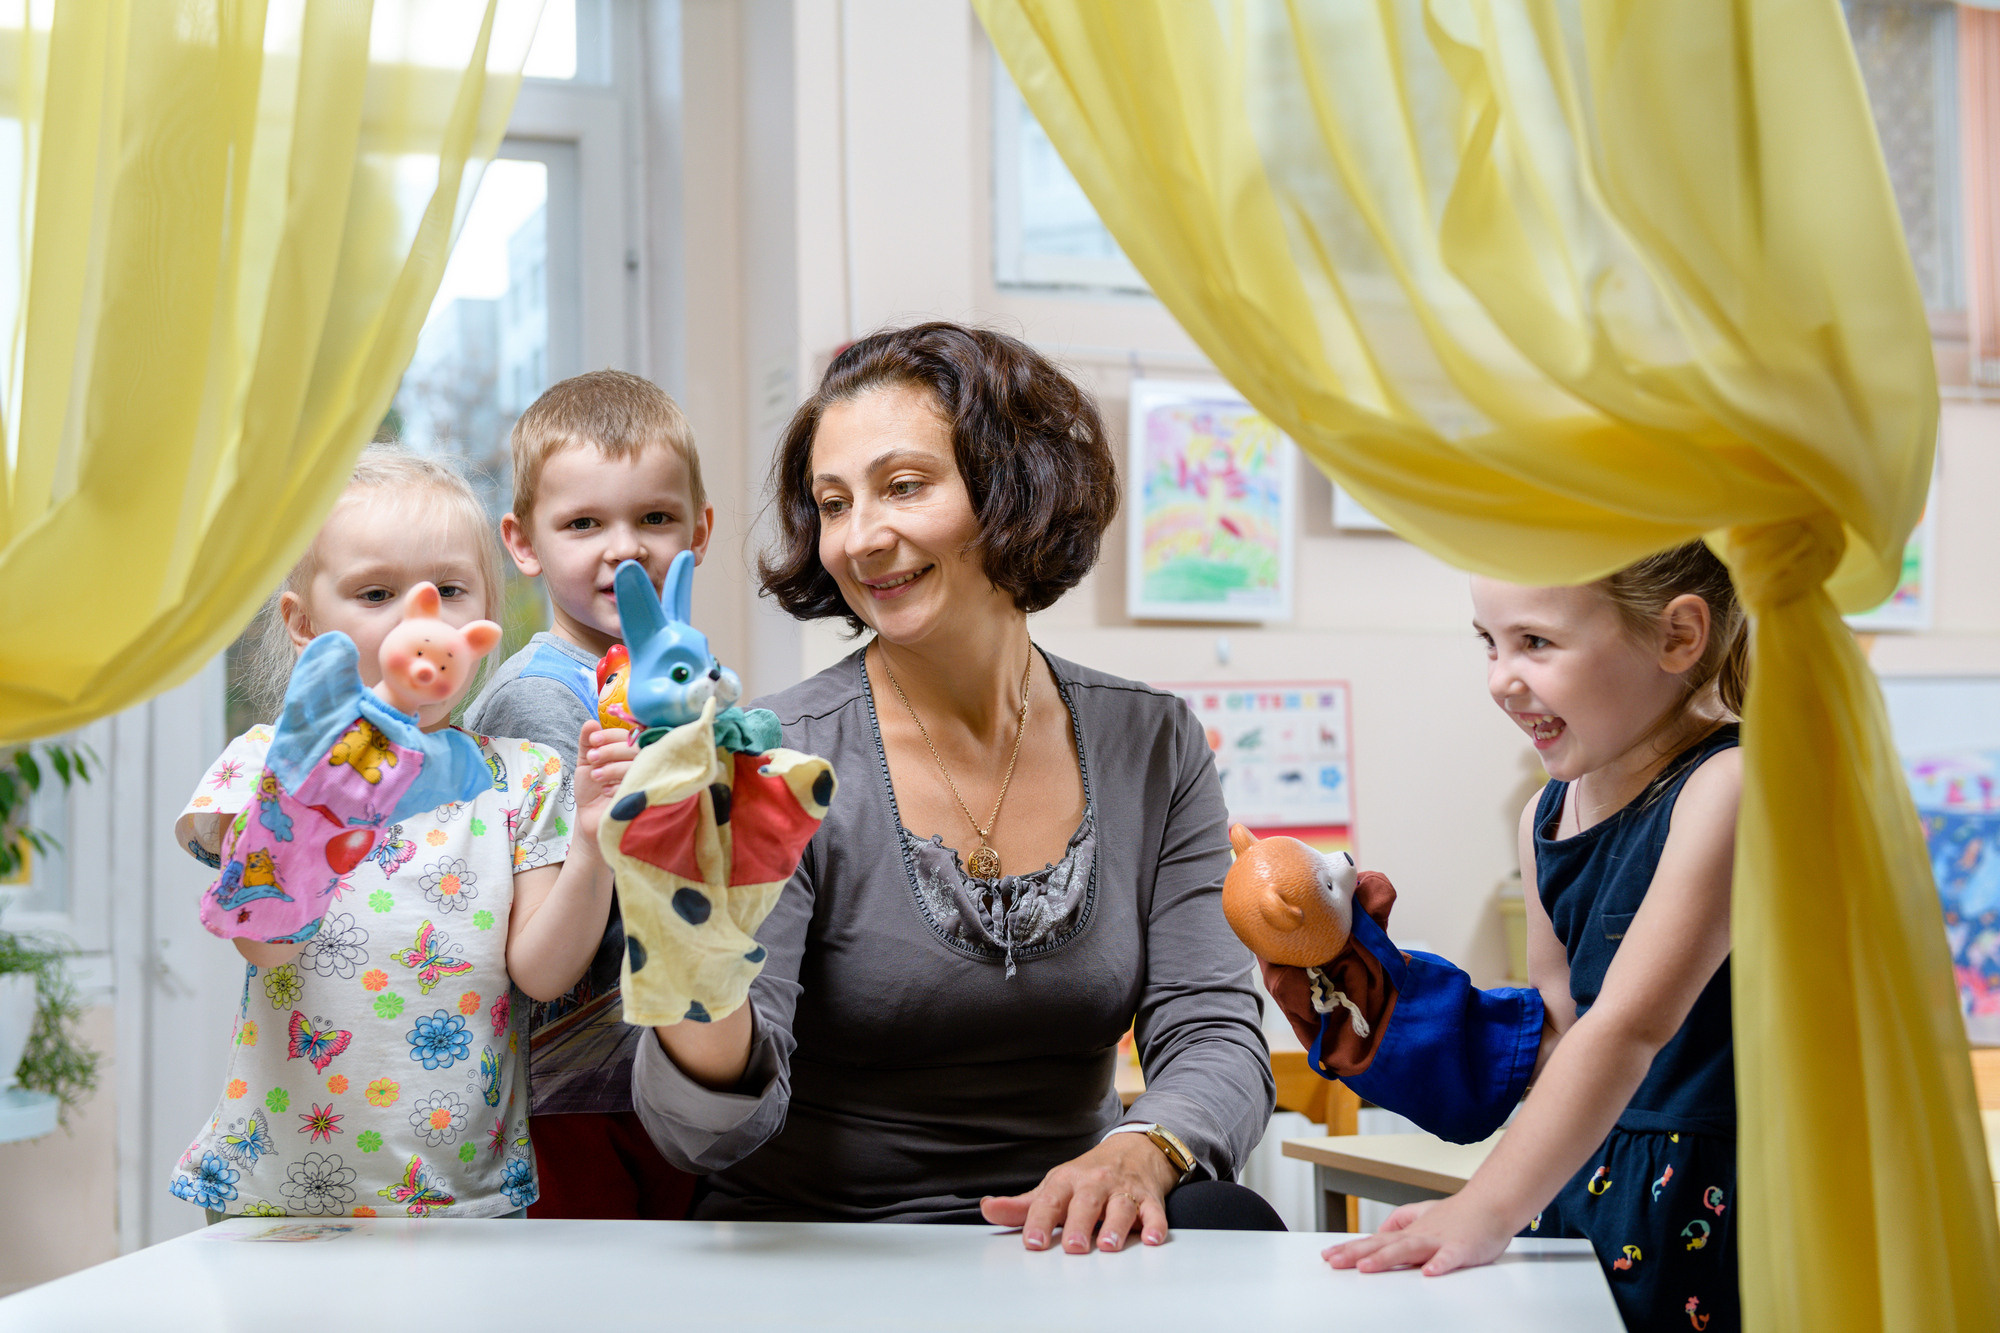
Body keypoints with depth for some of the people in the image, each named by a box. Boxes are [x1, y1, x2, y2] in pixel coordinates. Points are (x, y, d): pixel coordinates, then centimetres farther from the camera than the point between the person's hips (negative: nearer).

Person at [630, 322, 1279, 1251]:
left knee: (1227, 1224, -29)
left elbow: (1216, 1039, -1)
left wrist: (1140, 1152, -25)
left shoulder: (1152, 747, 3)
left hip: (1059, 1236, 3)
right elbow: (712, 1130, -16)